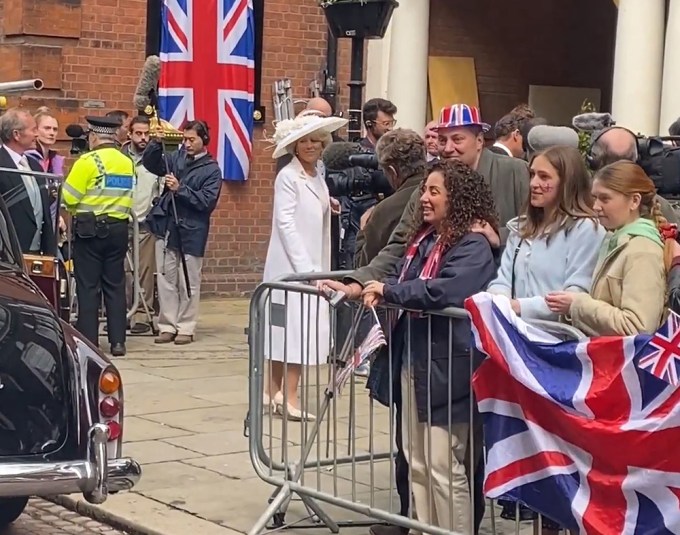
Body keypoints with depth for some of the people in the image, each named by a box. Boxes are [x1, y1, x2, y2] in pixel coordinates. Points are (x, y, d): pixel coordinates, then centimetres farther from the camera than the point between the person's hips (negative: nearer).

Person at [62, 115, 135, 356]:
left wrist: (77, 209, 8)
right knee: (115, 286, 10)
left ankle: (89, 342, 1)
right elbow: (128, 197, 9)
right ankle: (118, 341, 10)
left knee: (88, 287, 1)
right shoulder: (127, 163, 5)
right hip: (118, 229, 5)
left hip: (90, 230, -5)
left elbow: (68, 197, -11)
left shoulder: (88, 161, -12)